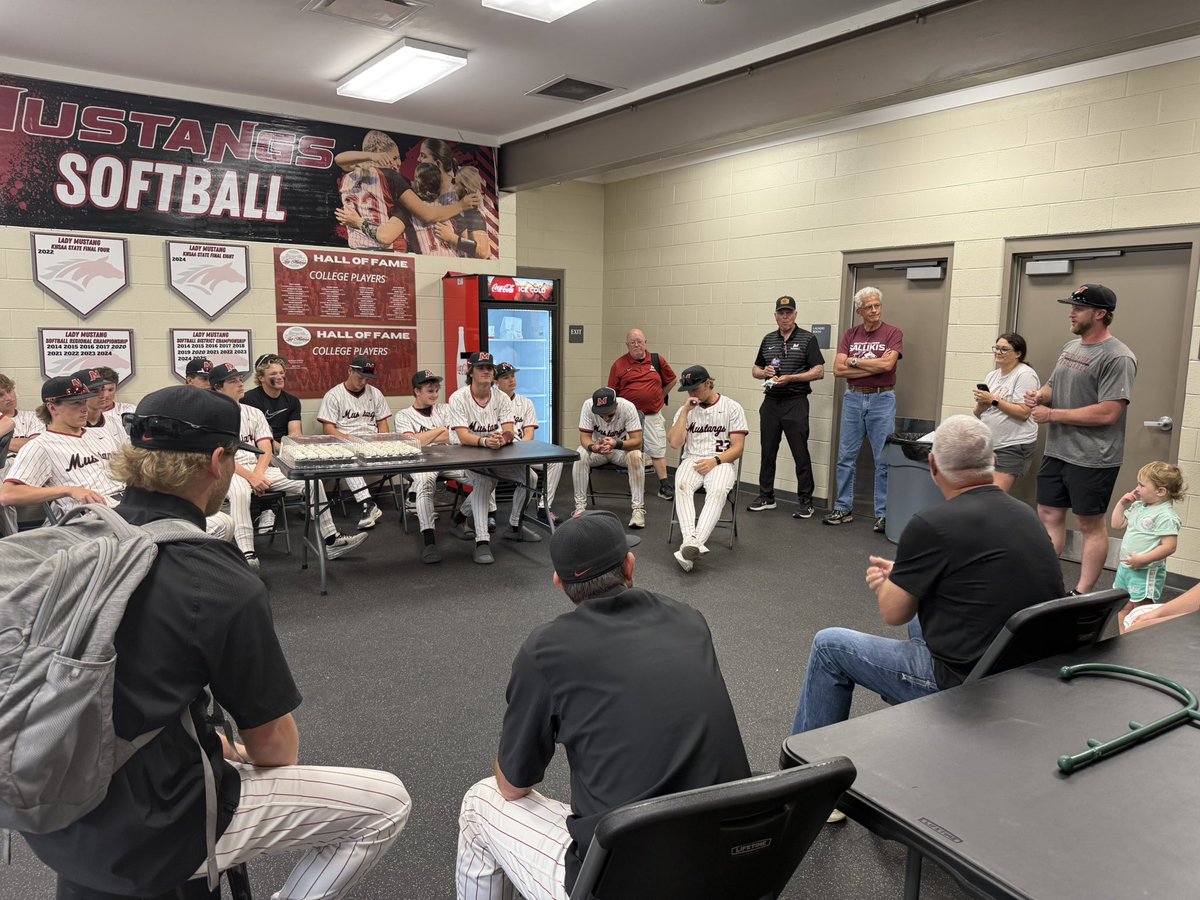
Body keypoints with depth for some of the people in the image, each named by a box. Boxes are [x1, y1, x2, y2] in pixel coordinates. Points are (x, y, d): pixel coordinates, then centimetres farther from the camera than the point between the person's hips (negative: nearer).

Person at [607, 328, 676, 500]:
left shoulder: (657, 360, 5)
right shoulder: (619, 364, 1)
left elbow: (671, 380, 19)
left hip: (653, 415, 1)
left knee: (658, 450, 0)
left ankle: (664, 486, 5)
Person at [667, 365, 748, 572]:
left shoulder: (732, 407, 4)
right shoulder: (684, 410, 14)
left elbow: (738, 448, -1)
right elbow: (675, 443, 1)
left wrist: (715, 461, -17)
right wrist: (685, 412, -4)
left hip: (722, 461, -2)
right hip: (692, 460, 2)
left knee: (717, 491, -35)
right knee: (682, 485, -33)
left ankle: (695, 543, -49)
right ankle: (691, 540, -47)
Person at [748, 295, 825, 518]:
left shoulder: (807, 339, -2)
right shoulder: (768, 340, 13)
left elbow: (819, 372, -7)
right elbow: (755, 369, 20)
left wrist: (790, 378, -16)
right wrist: (763, 372, -3)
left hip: (795, 403, -5)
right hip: (770, 402, 5)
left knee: (800, 455, -3)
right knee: (768, 452, 10)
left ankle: (806, 502, 6)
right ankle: (766, 497, 21)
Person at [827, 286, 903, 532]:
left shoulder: (893, 333, -1)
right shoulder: (850, 335, 8)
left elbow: (887, 364, -17)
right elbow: (838, 369, -3)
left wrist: (855, 361, -6)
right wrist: (874, 366, -9)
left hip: (882, 399, -3)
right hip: (853, 398, 3)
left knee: (884, 460, 0)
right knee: (846, 457, 7)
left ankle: (883, 514, 8)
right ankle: (843, 509, 17)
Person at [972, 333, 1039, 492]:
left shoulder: (1025, 374, -8)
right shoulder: (992, 375, 13)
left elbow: (1023, 413, -17)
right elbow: (978, 414, 13)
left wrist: (993, 400, -18)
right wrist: (982, 403, -9)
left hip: (1014, 446, -7)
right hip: (988, 444, 7)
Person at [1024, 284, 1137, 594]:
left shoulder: (1117, 357, -15)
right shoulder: (1070, 346, 10)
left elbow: (1108, 414, -23)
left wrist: (1051, 414, -18)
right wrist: (1040, 396, -2)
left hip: (1092, 459, -8)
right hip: (1056, 452, 8)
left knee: (1091, 524, 4)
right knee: (1049, 515, 12)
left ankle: (1082, 595, 13)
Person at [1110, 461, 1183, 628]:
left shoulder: (1165, 516, -19)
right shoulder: (1137, 506, 6)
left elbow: (1169, 546, -24)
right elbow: (1116, 525, 17)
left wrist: (1142, 559, -25)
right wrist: (1122, 503, 7)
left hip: (1146, 572, -9)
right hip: (1125, 567, 9)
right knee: (1124, 608, 18)